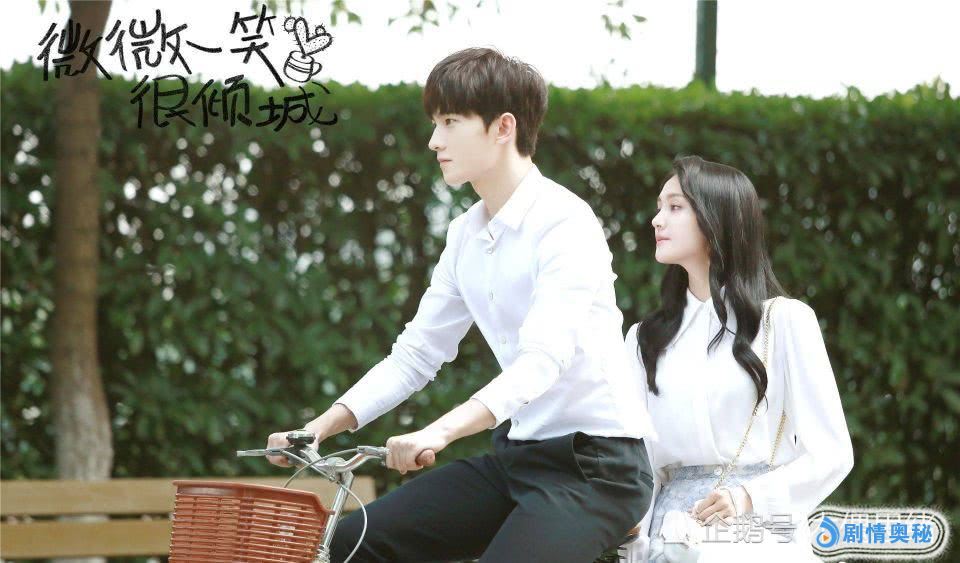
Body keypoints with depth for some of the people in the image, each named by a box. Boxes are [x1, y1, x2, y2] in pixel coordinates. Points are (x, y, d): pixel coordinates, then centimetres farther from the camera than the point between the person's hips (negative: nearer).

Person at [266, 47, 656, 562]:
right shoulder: (465, 235, 8)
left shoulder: (565, 224, -16)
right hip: (516, 456, 8)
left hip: (594, 466, -8)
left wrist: (439, 432, -43)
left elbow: (542, 360, -29)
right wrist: (320, 428, 0)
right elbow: (416, 354, 13)